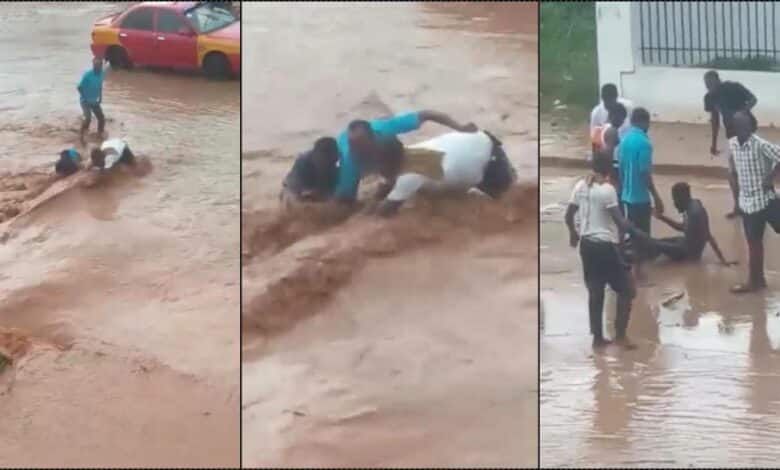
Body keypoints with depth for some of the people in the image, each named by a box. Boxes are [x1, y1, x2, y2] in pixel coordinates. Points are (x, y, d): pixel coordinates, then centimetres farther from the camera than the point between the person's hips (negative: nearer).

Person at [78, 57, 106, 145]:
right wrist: (85, 97, -17)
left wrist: (100, 98, 5)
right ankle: (81, 137, -12)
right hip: (86, 101, -6)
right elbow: (79, 87, -19)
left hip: (95, 101, 6)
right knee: (88, 118, -24)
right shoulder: (87, 74, -24)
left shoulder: (101, 73, -5)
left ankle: (100, 135, 27)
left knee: (102, 118, 5)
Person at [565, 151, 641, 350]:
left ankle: (598, 337, 17)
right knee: (626, 290, 7)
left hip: (587, 244, 7)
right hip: (606, 245, -7)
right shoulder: (607, 189, -17)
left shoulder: (580, 186, 3)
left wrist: (573, 233, 25)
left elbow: (568, 216, 10)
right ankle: (620, 335, 4)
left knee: (595, 292, 14)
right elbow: (619, 221, -20)